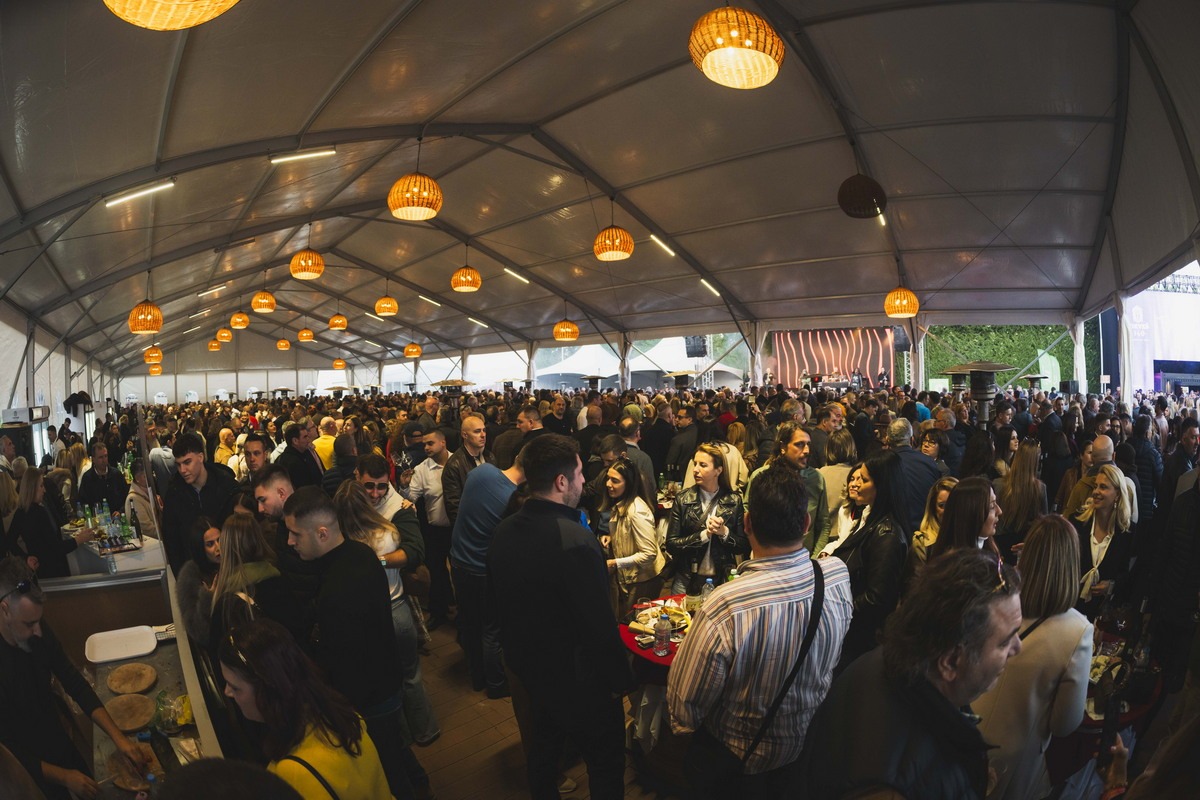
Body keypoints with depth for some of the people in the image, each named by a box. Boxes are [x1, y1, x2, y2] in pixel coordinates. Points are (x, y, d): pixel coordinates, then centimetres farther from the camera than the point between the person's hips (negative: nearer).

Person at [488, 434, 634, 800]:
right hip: (580, 680, -7)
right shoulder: (576, 540, -32)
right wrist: (620, 682, -13)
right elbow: (600, 627, -29)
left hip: (529, 669, 7)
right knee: (606, 765, 16)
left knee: (542, 748, 29)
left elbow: (497, 598, 5)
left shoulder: (504, 531, -7)